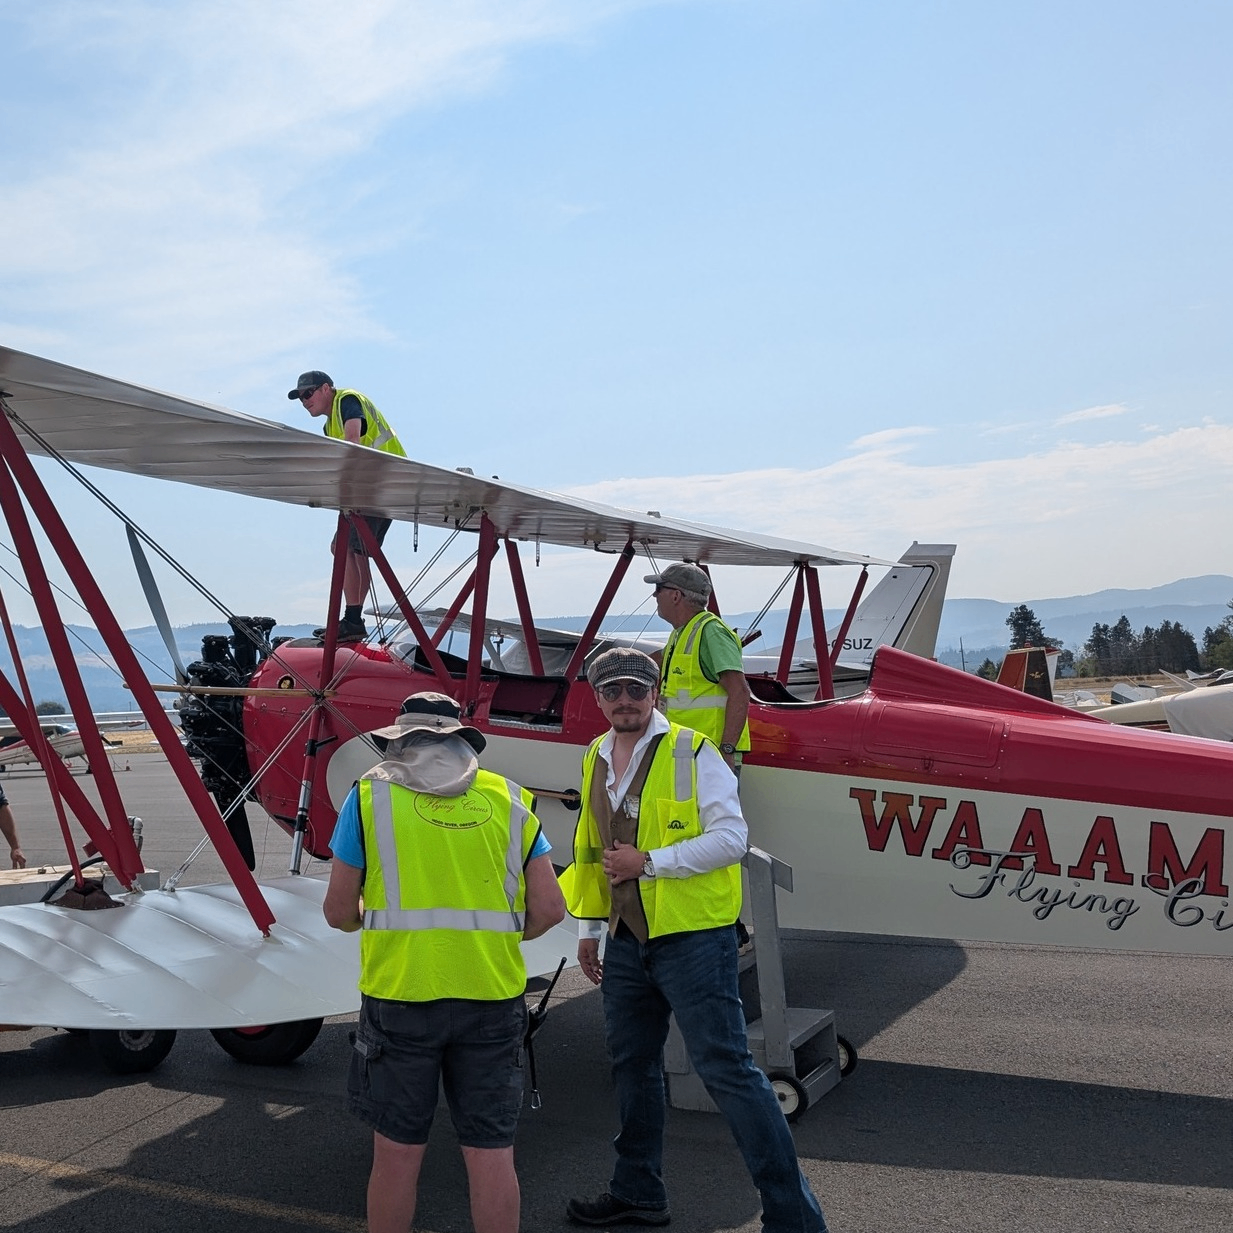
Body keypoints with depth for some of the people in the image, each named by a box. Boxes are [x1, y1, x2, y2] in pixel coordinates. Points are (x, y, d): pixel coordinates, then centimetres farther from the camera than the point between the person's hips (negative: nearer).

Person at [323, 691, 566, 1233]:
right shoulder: (509, 800, 6)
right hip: (492, 998, 2)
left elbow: (339, 911, 2)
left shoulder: (371, 795, 1)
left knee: (398, 1151, 10)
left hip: (400, 994, -1)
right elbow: (549, 910, 4)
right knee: (491, 1153, 9)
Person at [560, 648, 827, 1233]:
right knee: (632, 1063, 19)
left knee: (726, 1069, -7)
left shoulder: (693, 752, -10)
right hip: (626, 941, 7)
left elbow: (730, 838, -17)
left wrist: (648, 862, -18)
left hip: (692, 938, -7)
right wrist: (587, 928, 21)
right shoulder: (596, 760, 11)